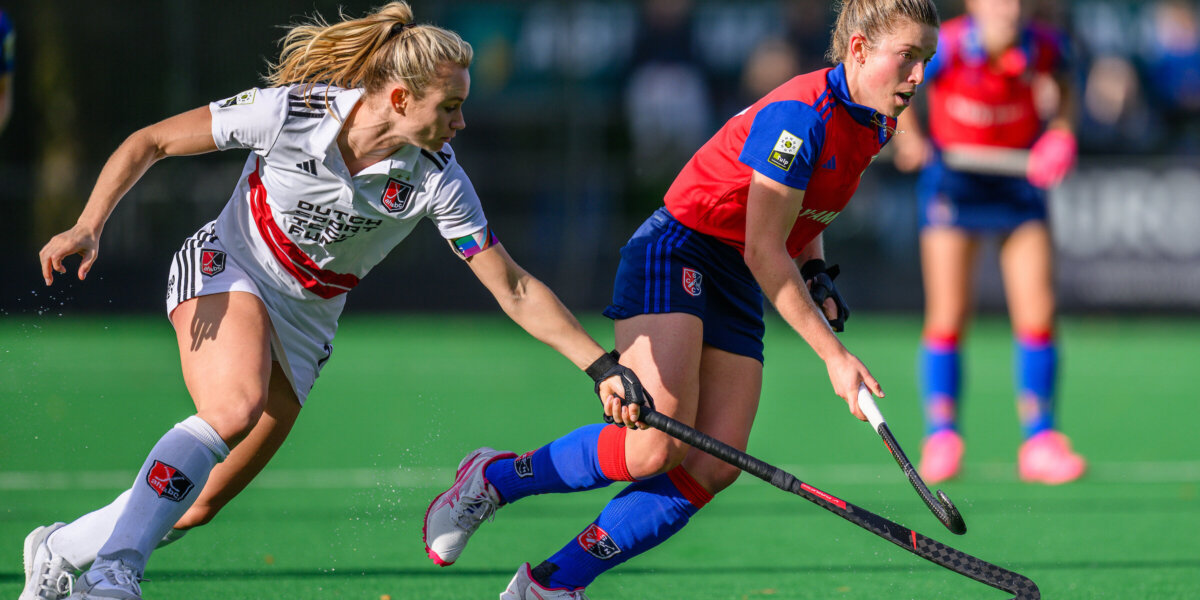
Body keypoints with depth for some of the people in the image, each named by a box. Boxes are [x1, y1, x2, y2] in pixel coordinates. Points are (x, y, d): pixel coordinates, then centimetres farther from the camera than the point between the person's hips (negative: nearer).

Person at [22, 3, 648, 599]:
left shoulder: (437, 179, -17)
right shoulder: (290, 112, -24)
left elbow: (515, 289, -13)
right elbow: (149, 142, -13)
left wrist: (602, 367, -19)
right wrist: (88, 227, -24)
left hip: (305, 322, 4)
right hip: (224, 267, -4)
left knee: (197, 505, -2)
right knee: (233, 408, -35)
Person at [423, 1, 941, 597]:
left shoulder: (873, 127, 7)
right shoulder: (800, 115, -21)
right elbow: (762, 252, -21)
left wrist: (815, 274, 6)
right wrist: (833, 355, -21)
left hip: (736, 291, 9)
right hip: (674, 255, -9)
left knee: (712, 469, -9)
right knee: (655, 446, -24)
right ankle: (491, 479, -1)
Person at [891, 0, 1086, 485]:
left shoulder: (1041, 46, -16)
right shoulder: (947, 49, -24)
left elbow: (1059, 79, 10)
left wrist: (1060, 128, -4)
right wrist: (909, 136, -9)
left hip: (1019, 179, 2)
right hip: (953, 179, -2)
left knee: (1037, 314, -5)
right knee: (948, 317, -6)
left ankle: (1040, 444, 3)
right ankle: (941, 441, 7)